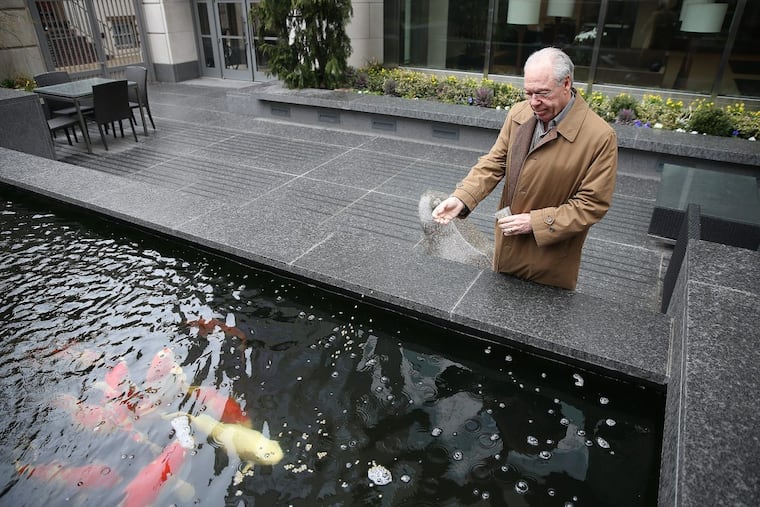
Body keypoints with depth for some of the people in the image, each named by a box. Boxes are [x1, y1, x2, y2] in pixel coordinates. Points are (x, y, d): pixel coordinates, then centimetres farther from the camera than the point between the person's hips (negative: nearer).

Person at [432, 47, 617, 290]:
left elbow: (592, 204, -16)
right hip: (508, 243, 4)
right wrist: (461, 198, -18)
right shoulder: (519, 113, -5)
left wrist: (535, 222, -22)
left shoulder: (600, 136, -20)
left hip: (551, 253, -4)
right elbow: (494, 162, -2)